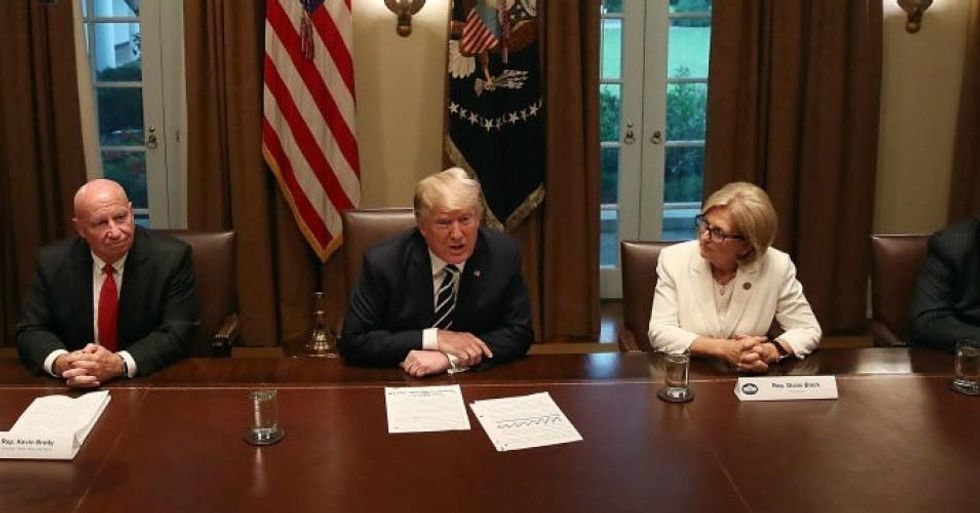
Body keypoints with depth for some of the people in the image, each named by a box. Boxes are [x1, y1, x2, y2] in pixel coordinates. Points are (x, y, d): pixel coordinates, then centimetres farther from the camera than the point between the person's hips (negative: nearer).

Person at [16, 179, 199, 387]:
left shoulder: (171, 257, -9)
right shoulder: (53, 262, -1)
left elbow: (177, 333, -12)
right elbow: (31, 331, 2)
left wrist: (120, 364, -27)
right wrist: (60, 362, -20)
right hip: (77, 389, 2)